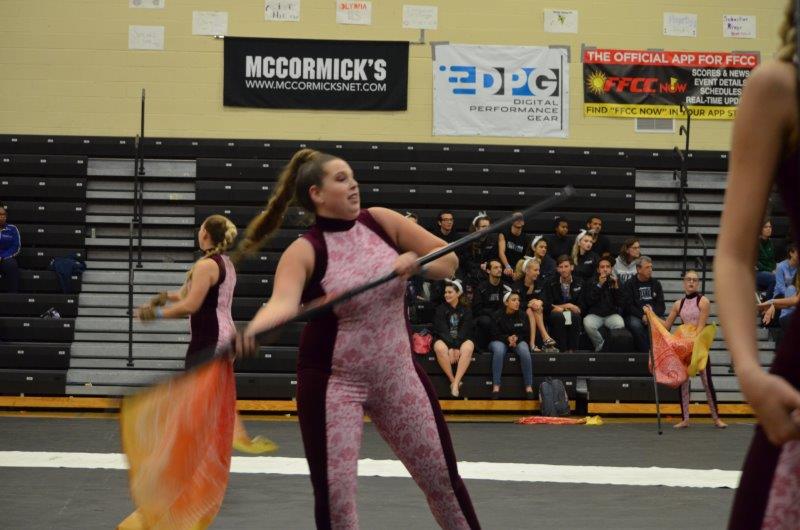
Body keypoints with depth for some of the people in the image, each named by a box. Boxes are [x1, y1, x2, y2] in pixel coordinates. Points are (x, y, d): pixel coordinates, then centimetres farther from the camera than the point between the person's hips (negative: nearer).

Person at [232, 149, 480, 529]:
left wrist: (415, 261, -20)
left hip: (397, 373, 4)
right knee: (334, 492, -3)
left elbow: (449, 261, 1)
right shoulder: (305, 251, -16)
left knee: (442, 476, 12)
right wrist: (253, 328, -57)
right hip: (333, 382, -4)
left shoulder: (380, 221, -3)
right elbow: (284, 302, -36)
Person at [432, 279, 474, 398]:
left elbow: (465, 331, -4)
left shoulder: (466, 310, 8)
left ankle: (456, 383, -36)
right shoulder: (440, 309, 6)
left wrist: (457, 347, -20)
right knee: (440, 348, -37)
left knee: (468, 347, -36)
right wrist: (450, 347, -21)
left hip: (462, 340, 0)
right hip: (444, 340, 0)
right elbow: (442, 330, -6)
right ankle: (452, 380, -26)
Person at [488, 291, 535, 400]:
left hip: (518, 341, 2)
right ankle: (496, 387, -39)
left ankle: (529, 387, -33)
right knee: (499, 350, -38)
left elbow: (526, 334, 4)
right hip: (500, 341, -2)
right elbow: (495, 334, -6)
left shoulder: (522, 316, 5)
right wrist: (507, 338, -23)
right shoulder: (498, 316, -2)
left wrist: (516, 338, -16)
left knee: (524, 350, -34)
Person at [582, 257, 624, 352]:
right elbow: (589, 302, -7)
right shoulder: (591, 282, 7)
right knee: (588, 324, -34)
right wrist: (599, 285, -13)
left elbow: (620, 303, 1)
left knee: (620, 325, -33)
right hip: (595, 314, -1)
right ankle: (600, 346, -11)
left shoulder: (616, 281, 10)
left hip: (612, 314, 1)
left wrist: (616, 286, -11)